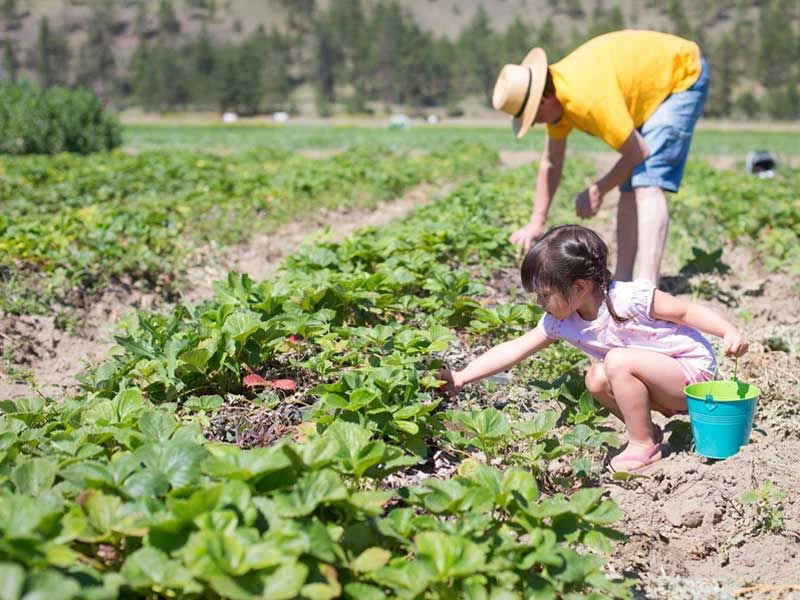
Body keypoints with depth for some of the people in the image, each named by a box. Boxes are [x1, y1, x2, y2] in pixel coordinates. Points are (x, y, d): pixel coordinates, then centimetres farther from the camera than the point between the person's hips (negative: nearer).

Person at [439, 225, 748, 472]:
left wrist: (730, 332, -29)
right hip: (668, 384, 8)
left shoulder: (629, 298, -25)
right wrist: (461, 378, -4)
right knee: (596, 379, -5)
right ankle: (647, 431, 6)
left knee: (618, 361, -26)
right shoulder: (559, 322, -5)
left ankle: (643, 446, -13)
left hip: (694, 368, -8)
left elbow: (685, 310, -17)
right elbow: (514, 350, -1)